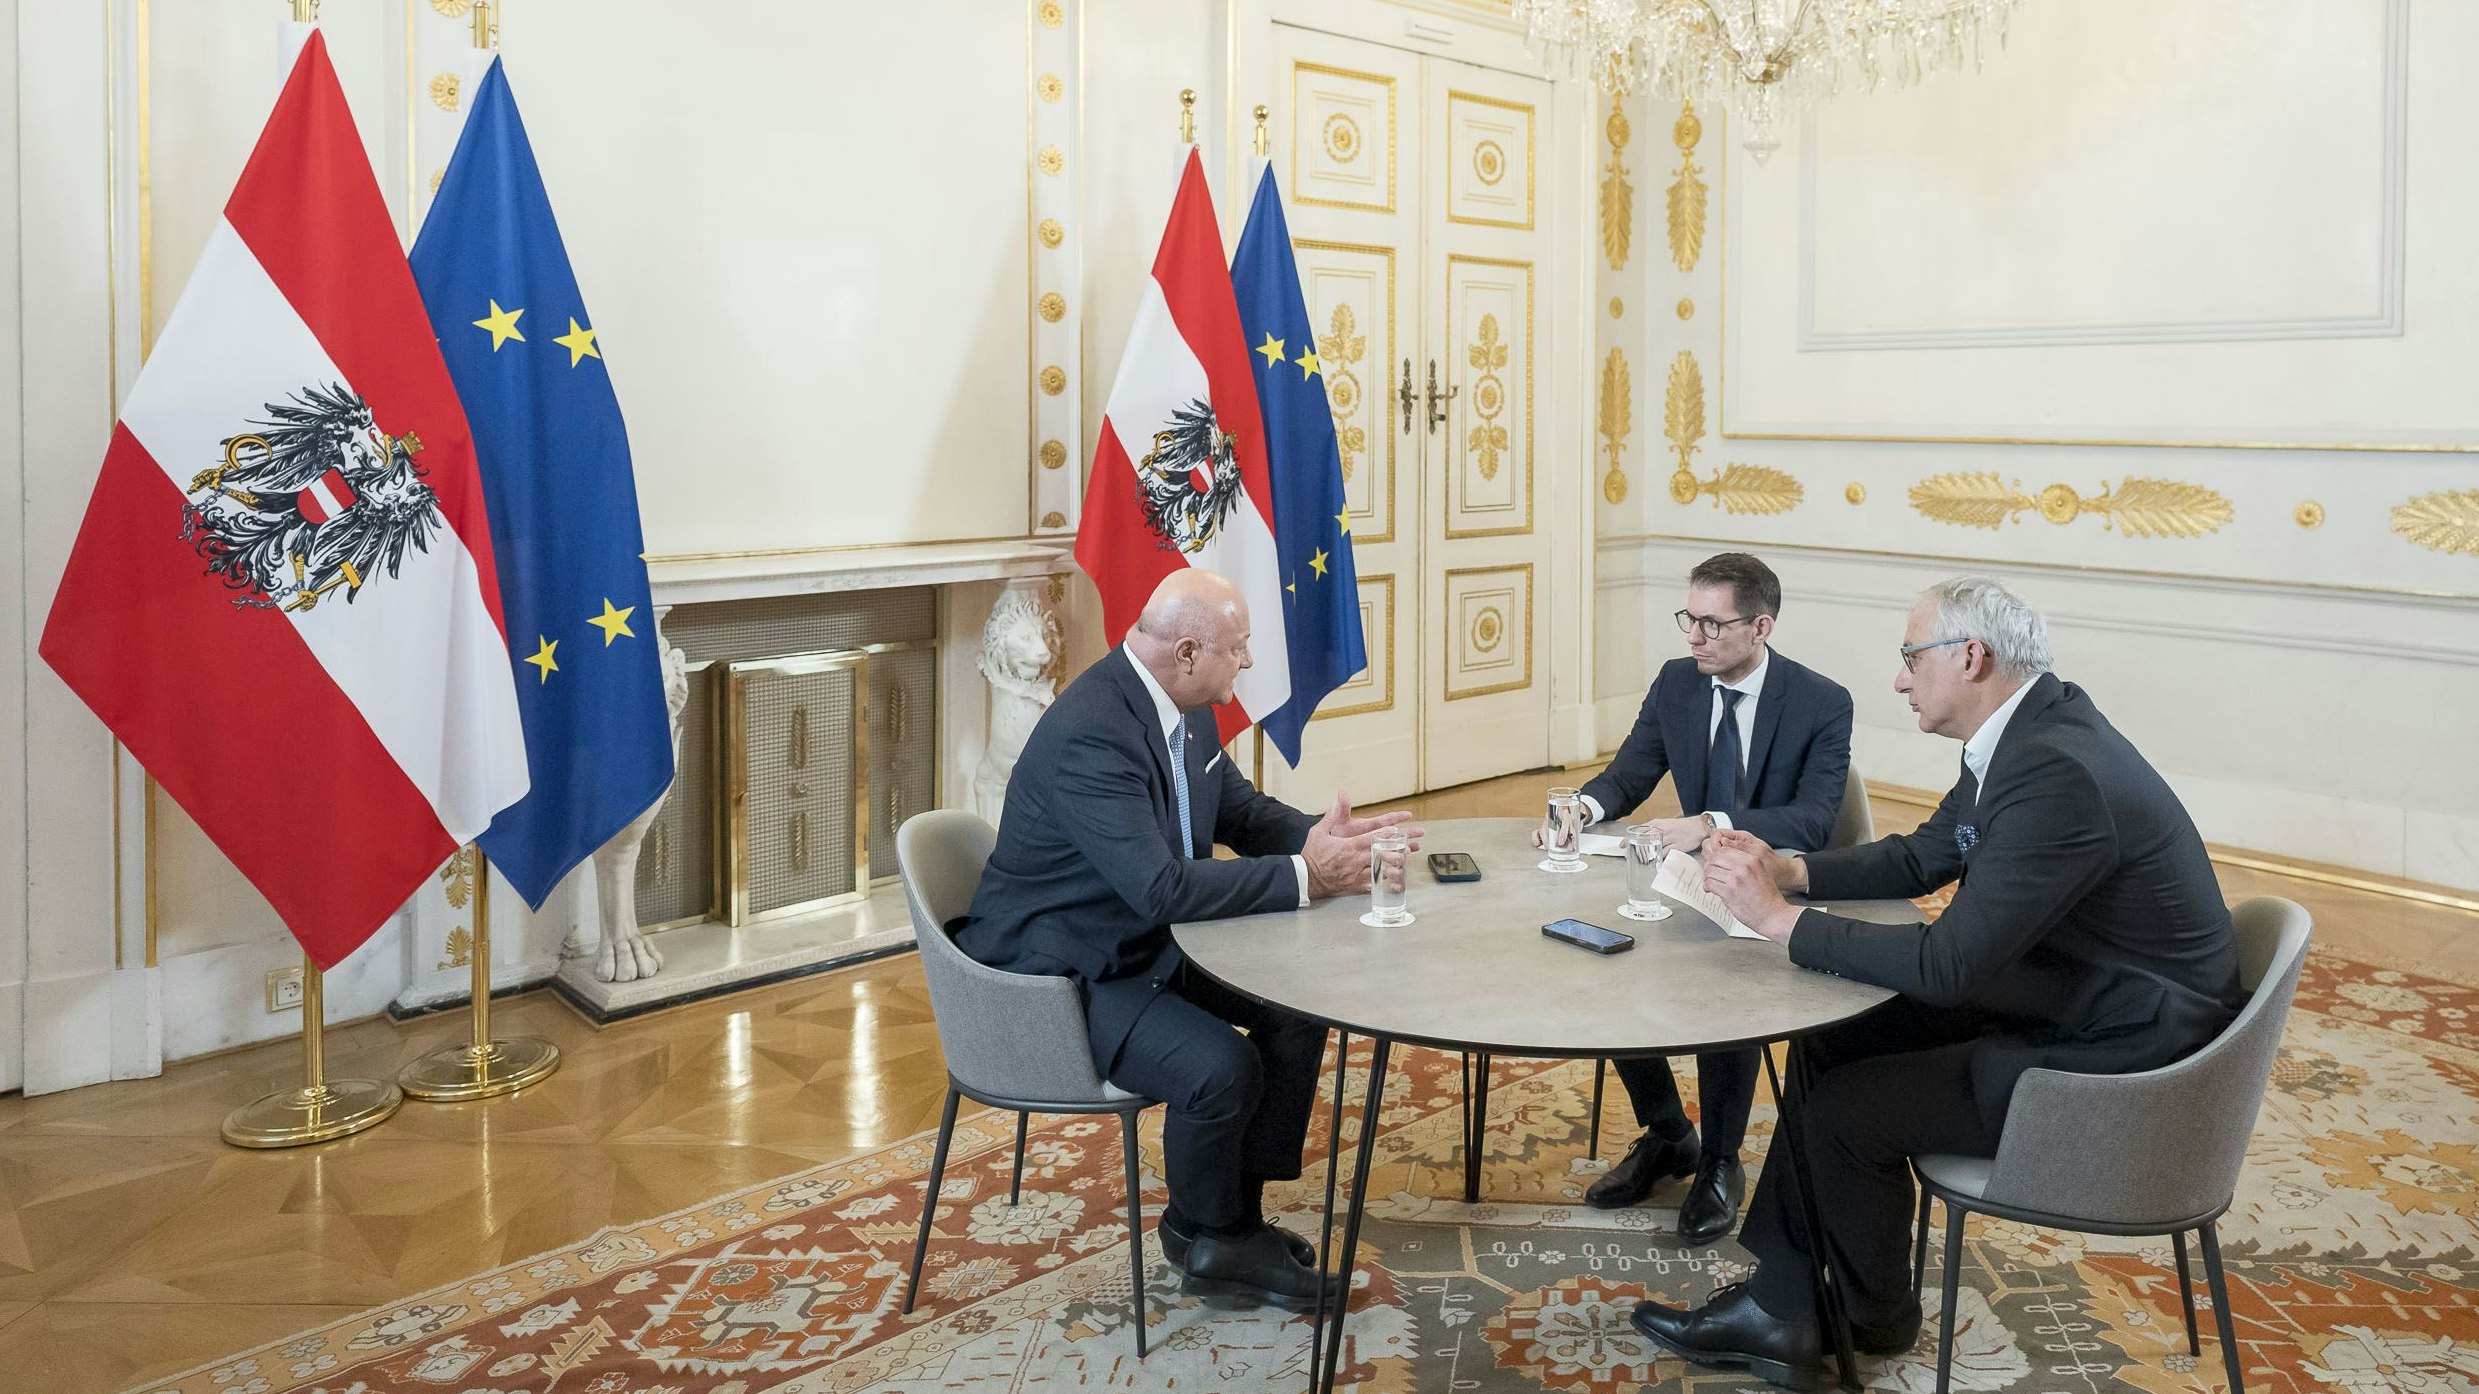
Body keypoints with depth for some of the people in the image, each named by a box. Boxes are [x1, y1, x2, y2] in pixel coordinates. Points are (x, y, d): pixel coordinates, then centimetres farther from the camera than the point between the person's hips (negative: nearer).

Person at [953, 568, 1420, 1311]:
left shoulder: (1183, 709, 1)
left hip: (1150, 944, 10)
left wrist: (1318, 838, -9)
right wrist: (1304, 876, -27)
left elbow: (1244, 812, 12)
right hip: (1061, 973, -10)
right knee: (1222, 1067, -26)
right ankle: (1205, 1238, 5)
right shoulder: (1089, 735, -30)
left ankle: (1238, 1214, 14)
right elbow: (1163, 886, -35)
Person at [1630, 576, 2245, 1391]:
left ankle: (1875, 1315, 20)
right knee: (1827, 1046, 3)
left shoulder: (2056, 773, -29)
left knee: (1844, 1109, -9)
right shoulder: (2025, 732, 2)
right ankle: (1779, 1312, 12)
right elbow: (1920, 859, 14)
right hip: (2055, 1002, 10)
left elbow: (1948, 966, -30)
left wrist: (1782, 919, -22)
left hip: (2116, 1061, -10)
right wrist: (1790, 870, 0)